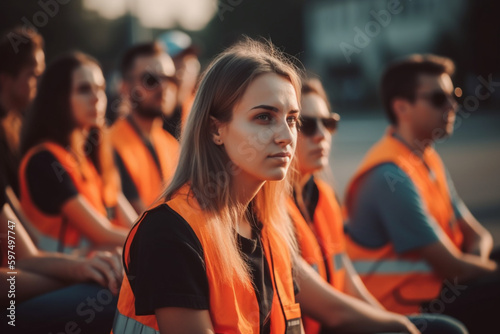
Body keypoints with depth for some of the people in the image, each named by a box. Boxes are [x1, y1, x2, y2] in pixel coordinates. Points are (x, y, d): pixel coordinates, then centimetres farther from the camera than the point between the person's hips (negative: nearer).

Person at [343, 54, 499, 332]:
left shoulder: (429, 159, 12)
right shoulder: (391, 177, -20)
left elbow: (476, 234, 14)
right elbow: (453, 266, -19)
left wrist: (476, 258, -7)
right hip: (407, 308, -10)